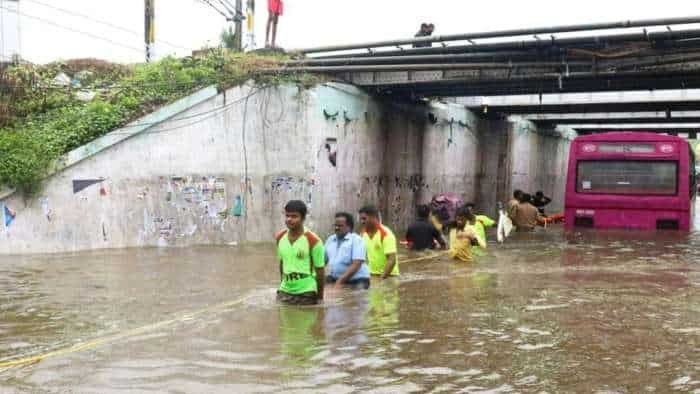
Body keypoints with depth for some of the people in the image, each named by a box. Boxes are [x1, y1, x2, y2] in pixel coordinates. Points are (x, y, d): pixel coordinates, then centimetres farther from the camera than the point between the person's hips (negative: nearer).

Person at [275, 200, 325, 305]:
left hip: (306, 293, -5)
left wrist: (320, 297, -3)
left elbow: (319, 270, -7)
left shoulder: (313, 240, -14)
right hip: (284, 292, 5)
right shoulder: (280, 238, 4)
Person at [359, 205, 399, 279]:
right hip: (371, 276, 7)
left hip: (387, 276, -7)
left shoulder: (386, 234, -16)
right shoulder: (364, 234, 5)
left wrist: (382, 278, -28)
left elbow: (392, 260, -21)